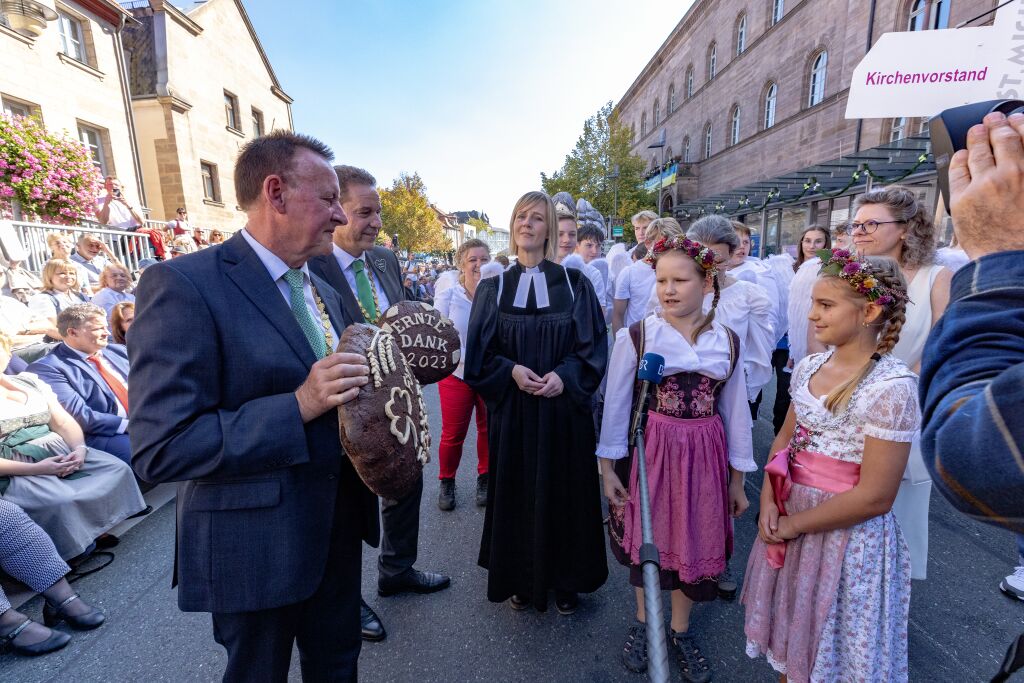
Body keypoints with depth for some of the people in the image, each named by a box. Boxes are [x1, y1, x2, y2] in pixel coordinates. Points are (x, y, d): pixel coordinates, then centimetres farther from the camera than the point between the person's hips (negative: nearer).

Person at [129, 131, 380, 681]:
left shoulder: (324, 291, 7)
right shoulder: (184, 285, -18)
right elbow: (159, 449, -22)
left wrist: (372, 385, -4)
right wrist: (298, 407, -30)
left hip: (339, 528, 7)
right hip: (255, 549, -6)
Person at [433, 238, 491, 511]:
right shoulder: (448, 295, -5)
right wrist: (466, 358, -18)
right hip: (457, 374, -1)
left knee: (489, 430, 12)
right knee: (453, 434, 8)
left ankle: (485, 479, 35)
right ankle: (446, 482, 32)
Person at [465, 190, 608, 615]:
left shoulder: (574, 284, 2)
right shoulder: (493, 288, 4)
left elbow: (593, 345, -1)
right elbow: (480, 352, 2)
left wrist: (564, 376, -18)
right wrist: (511, 371, -15)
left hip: (563, 409, 0)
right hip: (512, 409, 1)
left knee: (564, 492, 10)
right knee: (517, 493, 9)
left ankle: (565, 580, 31)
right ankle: (521, 578, 31)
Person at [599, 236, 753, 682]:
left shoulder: (728, 341, 0)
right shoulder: (636, 337, -11)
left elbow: (735, 411, 6)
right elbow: (615, 405, -6)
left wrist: (737, 478, 9)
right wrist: (608, 467, -5)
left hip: (705, 457, 3)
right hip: (650, 453, -2)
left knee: (695, 543, 15)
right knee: (647, 539, 13)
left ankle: (680, 632, 41)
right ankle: (642, 625, 41)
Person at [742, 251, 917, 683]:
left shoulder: (891, 386, -21)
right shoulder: (810, 367, -1)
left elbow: (874, 497, -20)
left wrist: (793, 525, -14)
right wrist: (769, 503, -6)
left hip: (847, 533, -5)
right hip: (789, 517, 6)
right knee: (789, 633, 25)